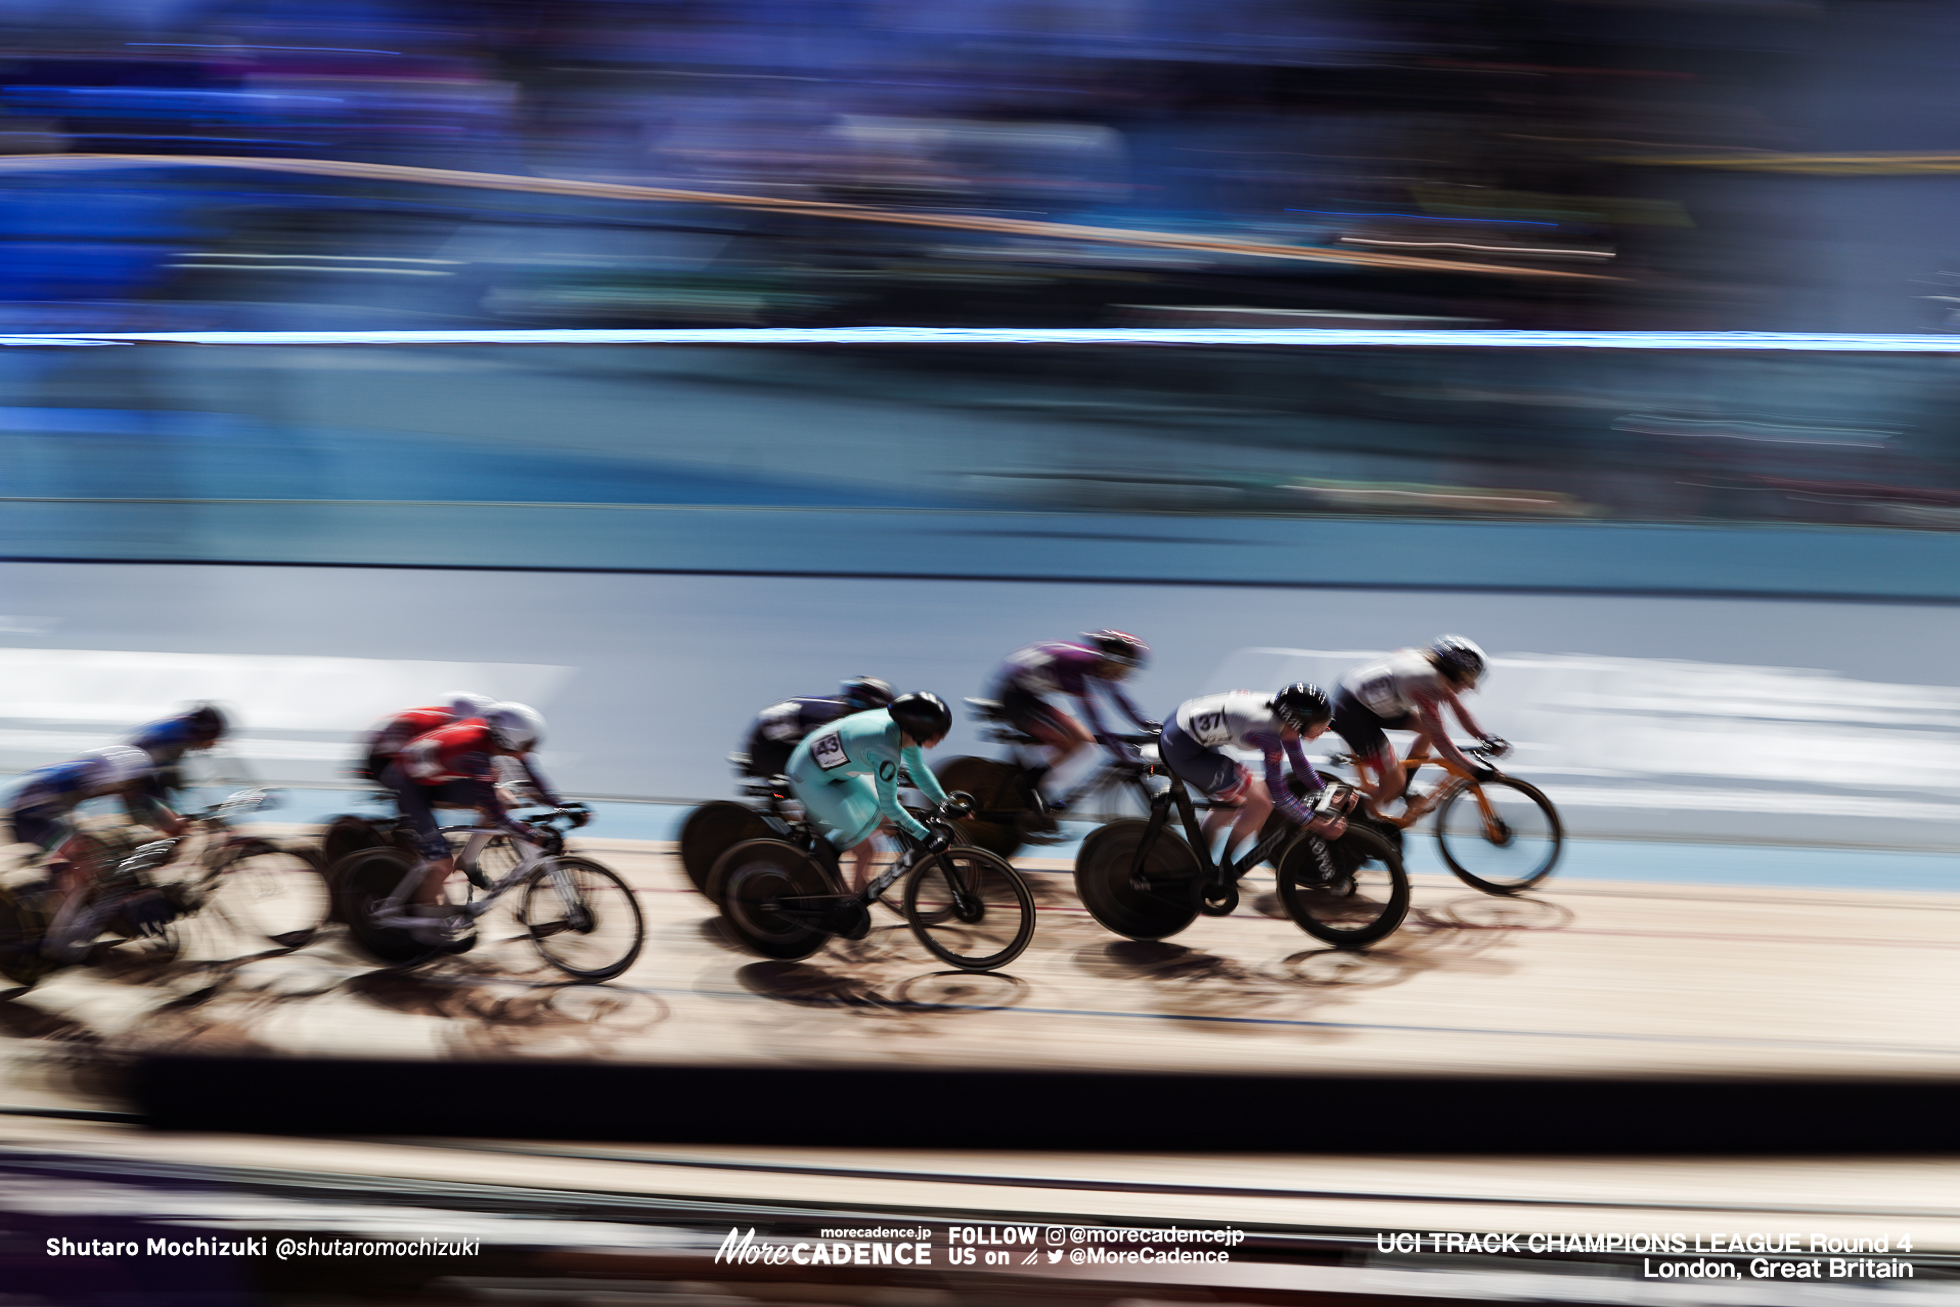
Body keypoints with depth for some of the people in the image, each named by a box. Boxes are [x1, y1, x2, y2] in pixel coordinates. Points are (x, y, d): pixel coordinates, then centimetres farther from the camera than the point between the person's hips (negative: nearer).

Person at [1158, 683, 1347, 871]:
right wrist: (1321, 827, -12)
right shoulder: (1269, 734, -24)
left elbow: (1300, 763, 17)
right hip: (1183, 750, -10)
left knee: (1236, 802, 22)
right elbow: (1280, 796, -19)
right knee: (1262, 802, -6)